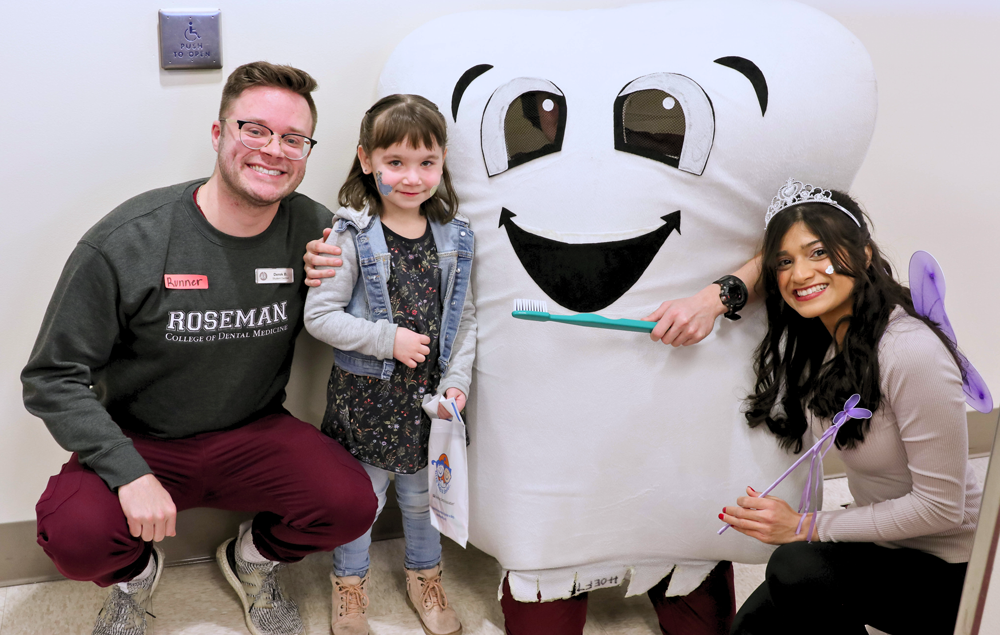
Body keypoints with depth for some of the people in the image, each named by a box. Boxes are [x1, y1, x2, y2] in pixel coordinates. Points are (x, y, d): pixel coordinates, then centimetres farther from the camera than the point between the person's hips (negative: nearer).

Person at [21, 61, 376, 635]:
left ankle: (255, 557, 14)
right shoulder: (125, 242, -18)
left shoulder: (316, 230, -9)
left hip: (255, 435, 2)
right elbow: (53, 377, -12)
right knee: (73, 534, -28)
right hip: (141, 441, -1)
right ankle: (135, 572, 12)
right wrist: (130, 474, -22)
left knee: (352, 503, -22)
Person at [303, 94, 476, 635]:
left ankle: (424, 575, 44)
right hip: (365, 392, -3)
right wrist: (387, 338, -21)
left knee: (422, 491, 20)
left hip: (428, 392, 3)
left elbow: (465, 317, 3)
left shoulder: (453, 237, -1)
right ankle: (350, 582, 38)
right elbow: (318, 315, -14)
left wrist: (456, 380, -6)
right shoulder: (351, 236, -13)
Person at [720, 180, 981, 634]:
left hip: (947, 570, -7)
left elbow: (940, 507, -25)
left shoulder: (913, 353, -29)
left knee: (797, 568, -32)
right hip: (879, 539, 7)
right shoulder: (810, 342, -4)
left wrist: (805, 528, -22)